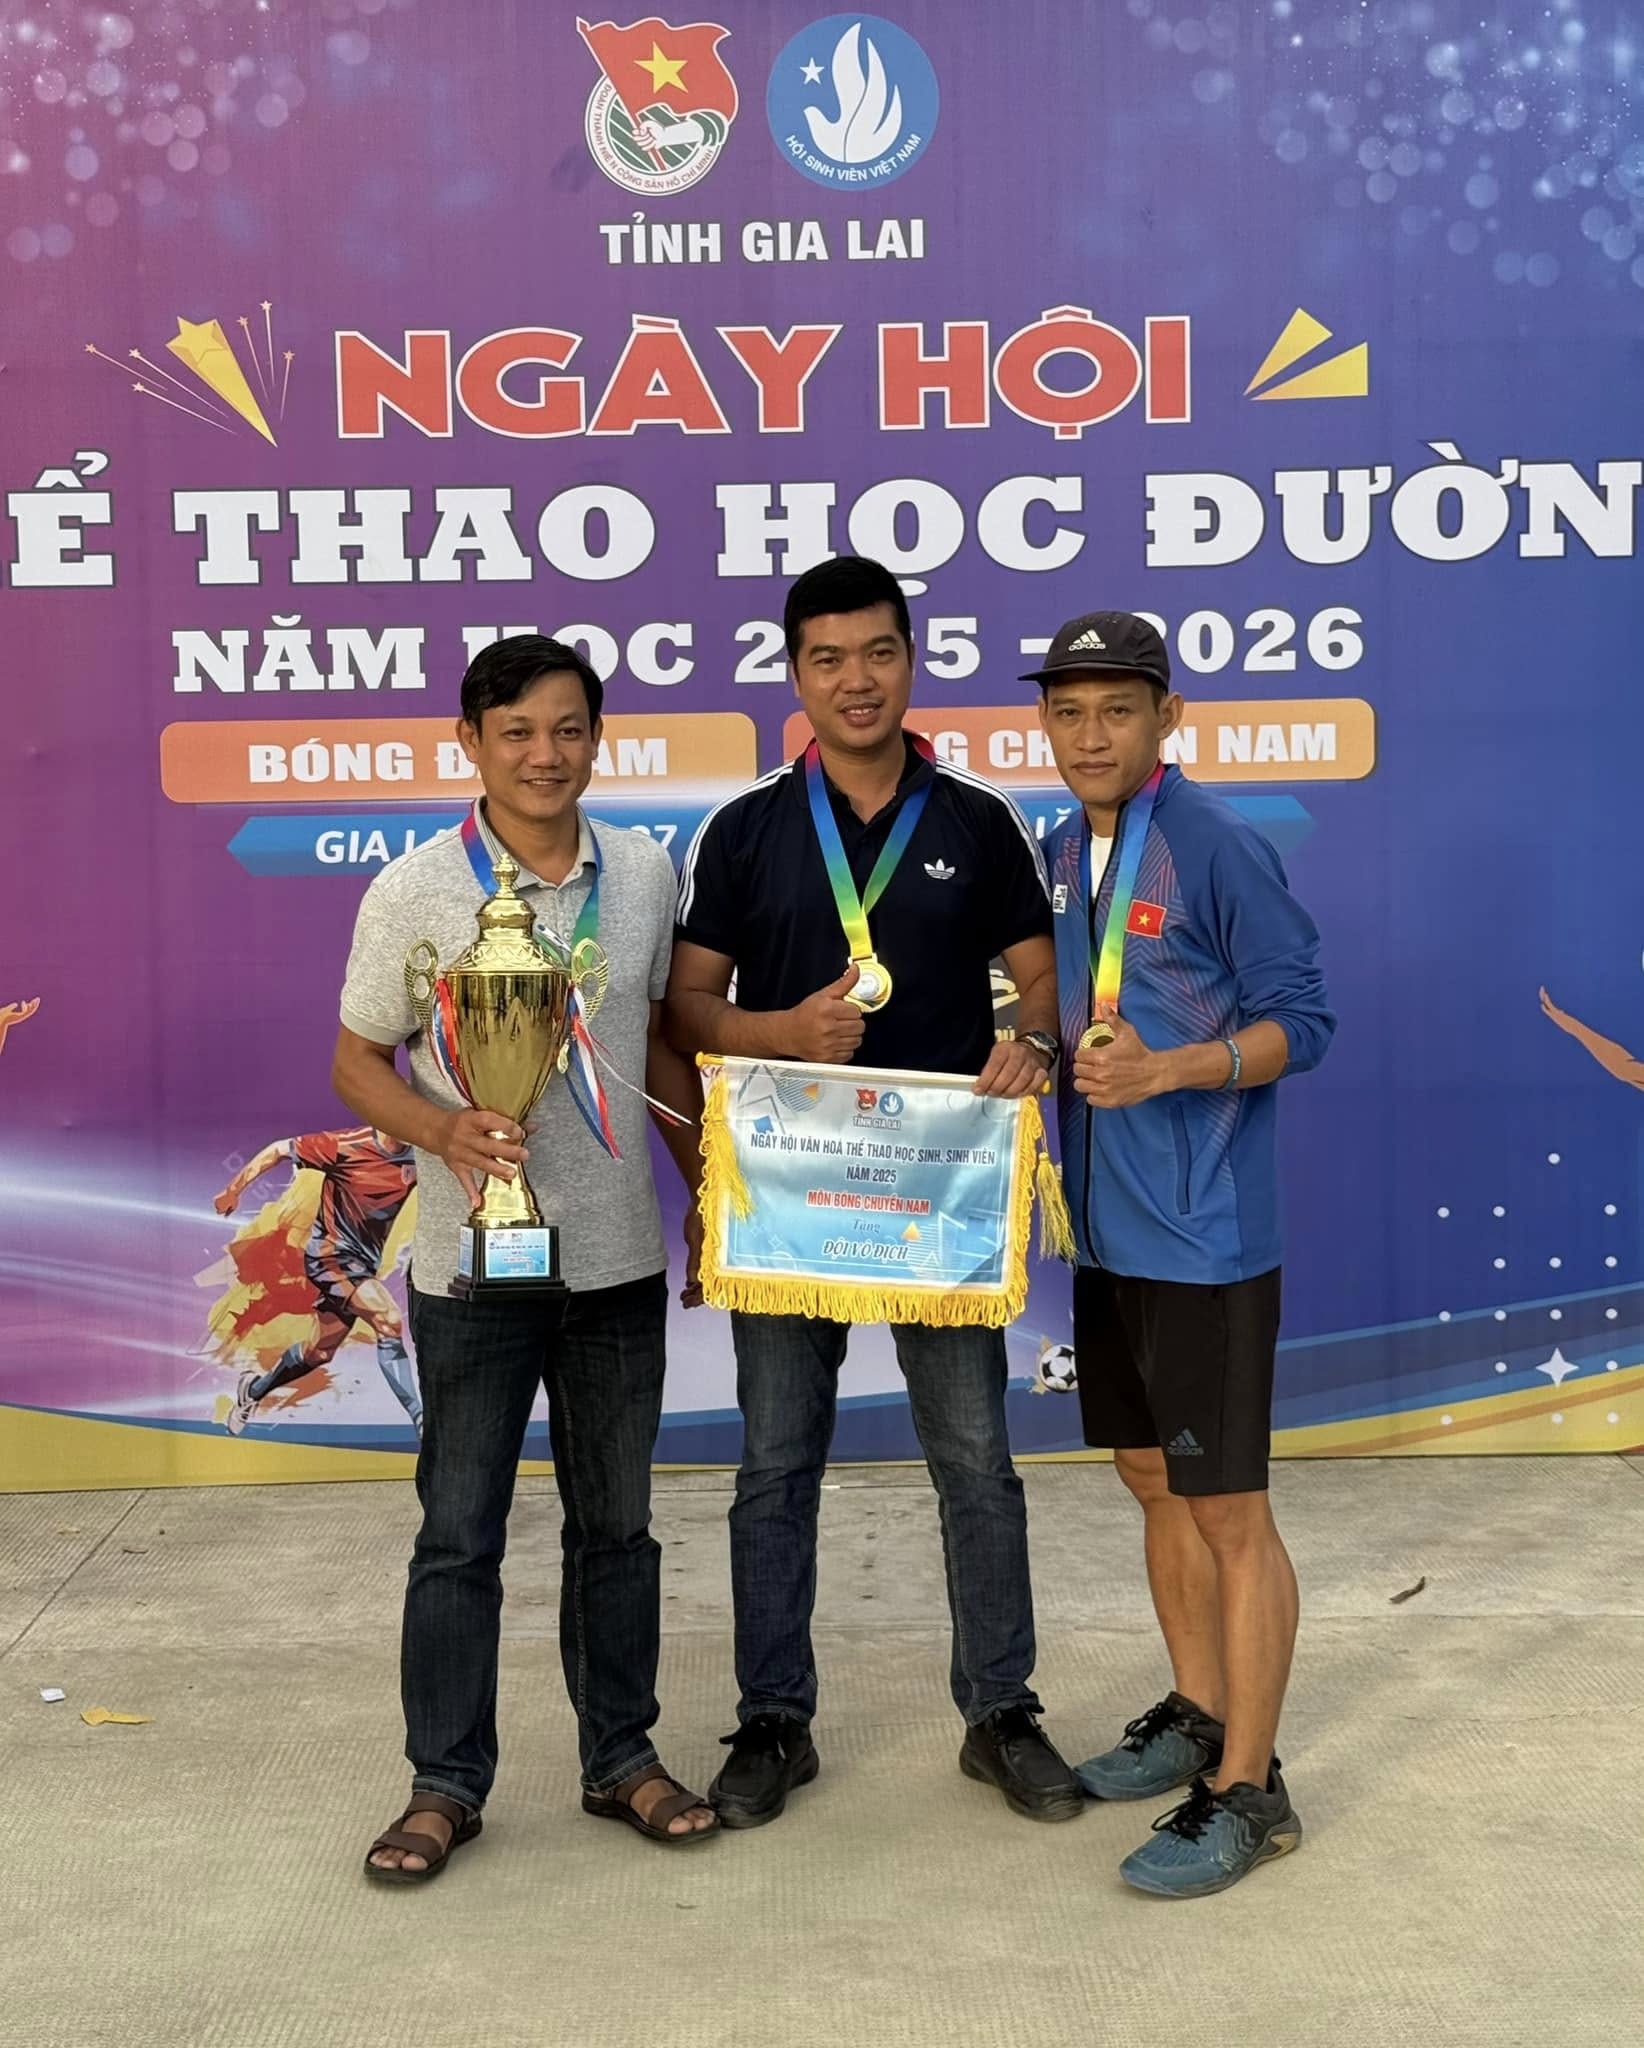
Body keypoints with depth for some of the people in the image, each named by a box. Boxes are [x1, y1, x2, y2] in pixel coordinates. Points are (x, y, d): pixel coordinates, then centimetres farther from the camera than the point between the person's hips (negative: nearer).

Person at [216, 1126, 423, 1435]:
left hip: (364, 1262, 7)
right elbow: (279, 1149, -9)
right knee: (387, 1318, -26)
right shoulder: (347, 1146, -20)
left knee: (320, 1352, 17)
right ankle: (420, 1418, -23)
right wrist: (234, 1189, -3)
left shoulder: (416, 1158, -6)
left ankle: (254, 1389, 44)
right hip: (331, 1255, -7)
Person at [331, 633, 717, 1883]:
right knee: (460, 1534, 6)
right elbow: (358, 1062, -3)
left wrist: (712, 1191, 14)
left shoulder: (646, 875, 2)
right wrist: (446, 1131, -22)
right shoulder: (414, 892, -8)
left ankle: (622, 1758, 30)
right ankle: (446, 1783, 21)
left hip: (620, 1260, 3)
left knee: (617, 1524, 14)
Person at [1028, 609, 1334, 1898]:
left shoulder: (1220, 850, -14)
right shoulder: (1059, 854, 9)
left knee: (1228, 1510, -1)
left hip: (1204, 1232, -8)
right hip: (1107, 1224, 8)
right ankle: (1198, 1719, 35)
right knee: (1155, 1481, 19)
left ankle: (1248, 1790, 11)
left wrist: (1163, 1071, -25)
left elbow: (1299, 1020, -13)